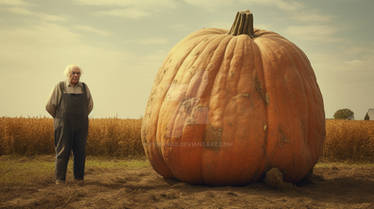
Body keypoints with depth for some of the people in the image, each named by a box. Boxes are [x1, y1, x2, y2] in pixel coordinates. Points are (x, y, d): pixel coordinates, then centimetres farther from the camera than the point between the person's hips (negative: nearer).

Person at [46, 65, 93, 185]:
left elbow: (89, 105, 20)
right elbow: (50, 107, 5)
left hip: (80, 128, 3)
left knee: (80, 152, 2)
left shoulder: (84, 88, 6)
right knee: (63, 152, -3)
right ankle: (60, 179, 3)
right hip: (64, 127, -2)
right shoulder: (60, 87, -2)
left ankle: (79, 177, 13)